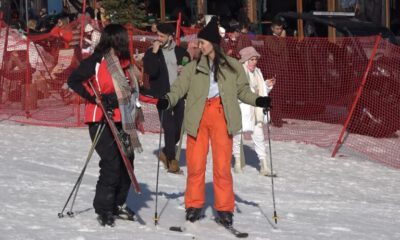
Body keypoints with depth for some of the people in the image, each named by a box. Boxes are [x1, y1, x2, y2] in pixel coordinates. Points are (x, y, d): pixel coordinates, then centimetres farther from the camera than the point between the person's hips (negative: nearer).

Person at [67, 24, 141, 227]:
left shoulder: (123, 62, 13)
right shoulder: (96, 61, -11)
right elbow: (73, 81, -14)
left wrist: (134, 105, 12)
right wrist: (95, 98, -19)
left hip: (121, 120, 8)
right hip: (101, 119, -8)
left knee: (126, 160, 8)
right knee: (111, 163, -12)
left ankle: (117, 204, 23)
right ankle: (103, 209, 0)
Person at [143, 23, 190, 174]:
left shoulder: (181, 52, 9)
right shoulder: (151, 53, 2)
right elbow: (151, 71, -14)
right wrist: (154, 53, -17)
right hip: (162, 96, -3)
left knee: (178, 128, 7)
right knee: (169, 128, -11)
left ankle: (166, 153, 29)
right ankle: (171, 159, -3)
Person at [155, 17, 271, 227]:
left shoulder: (233, 66, 9)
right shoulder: (193, 67, 10)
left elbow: (243, 91, 10)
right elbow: (179, 87, 2)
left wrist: (258, 100, -7)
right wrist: (167, 101, -16)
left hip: (221, 117, -1)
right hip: (197, 118, 1)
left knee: (222, 165, -4)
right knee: (195, 164, 0)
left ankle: (224, 209, 6)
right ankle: (193, 206, 13)